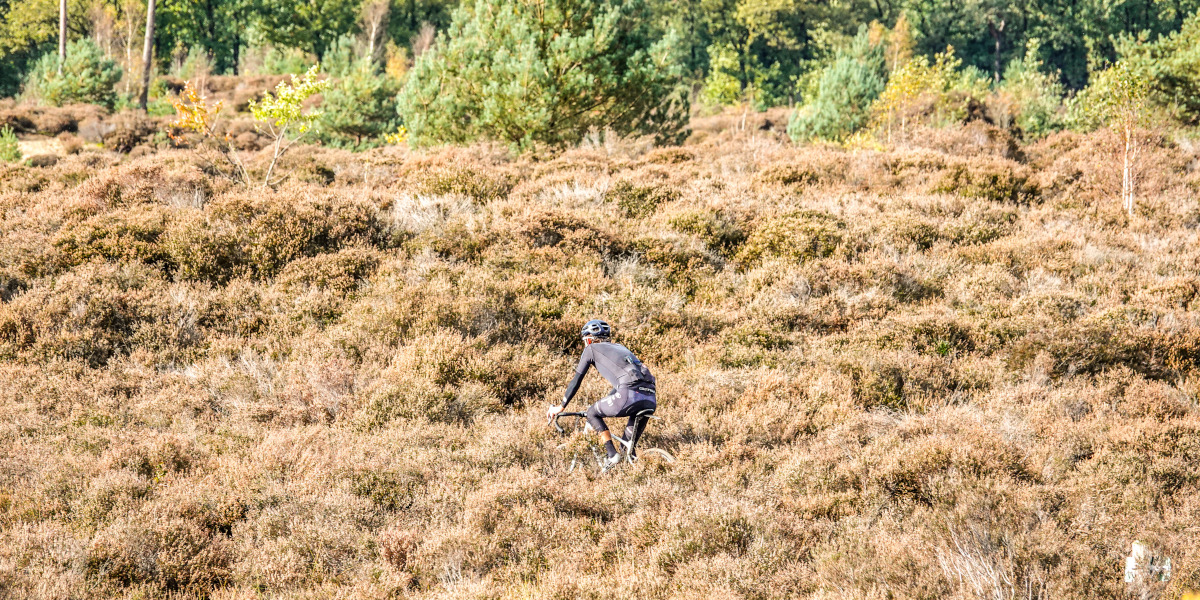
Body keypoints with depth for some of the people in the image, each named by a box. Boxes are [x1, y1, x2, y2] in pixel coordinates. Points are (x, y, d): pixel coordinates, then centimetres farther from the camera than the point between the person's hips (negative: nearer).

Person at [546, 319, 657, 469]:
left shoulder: (592, 349, 18)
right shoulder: (618, 347, 36)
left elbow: (576, 381, 18)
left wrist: (561, 407, 27)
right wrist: (603, 403, 56)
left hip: (629, 395, -6)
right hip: (650, 400, 6)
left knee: (593, 413, 16)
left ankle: (612, 454, 4)